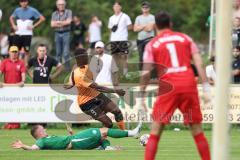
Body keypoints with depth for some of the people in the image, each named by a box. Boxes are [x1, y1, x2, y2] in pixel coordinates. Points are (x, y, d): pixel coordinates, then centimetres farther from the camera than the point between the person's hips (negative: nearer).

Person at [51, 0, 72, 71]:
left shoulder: (68, 12, 5)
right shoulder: (54, 14, 14)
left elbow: (68, 21, -9)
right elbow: (52, 24, 2)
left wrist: (58, 22, -7)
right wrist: (63, 23, -9)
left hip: (66, 33, -3)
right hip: (57, 33, 3)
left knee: (66, 52, -9)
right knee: (58, 52, 5)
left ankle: (67, 67, -8)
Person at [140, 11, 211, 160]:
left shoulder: (152, 45, 8)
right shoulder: (185, 38, 12)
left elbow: (146, 72, 1)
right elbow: (199, 62, 3)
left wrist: (142, 95, 7)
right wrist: (206, 85, 2)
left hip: (168, 87, -1)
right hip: (189, 84, 1)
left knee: (156, 129, 5)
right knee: (196, 128, 11)